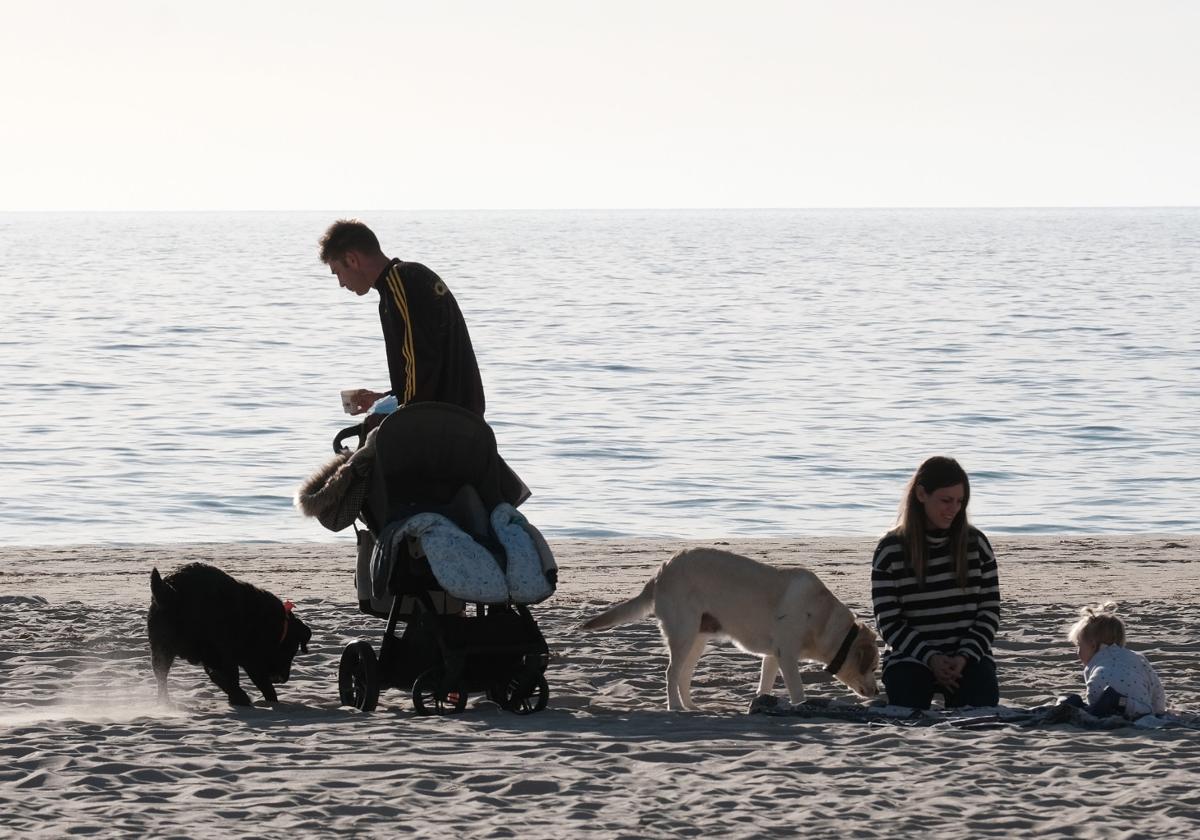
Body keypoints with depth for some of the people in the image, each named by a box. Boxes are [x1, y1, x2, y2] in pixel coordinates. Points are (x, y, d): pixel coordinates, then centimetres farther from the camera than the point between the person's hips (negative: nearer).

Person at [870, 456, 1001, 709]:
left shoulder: (975, 543, 4)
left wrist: (965, 657, -12)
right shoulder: (890, 550, -2)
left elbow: (990, 610, 4)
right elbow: (888, 622, -4)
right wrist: (931, 658, -17)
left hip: (969, 656, 2)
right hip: (910, 657, -2)